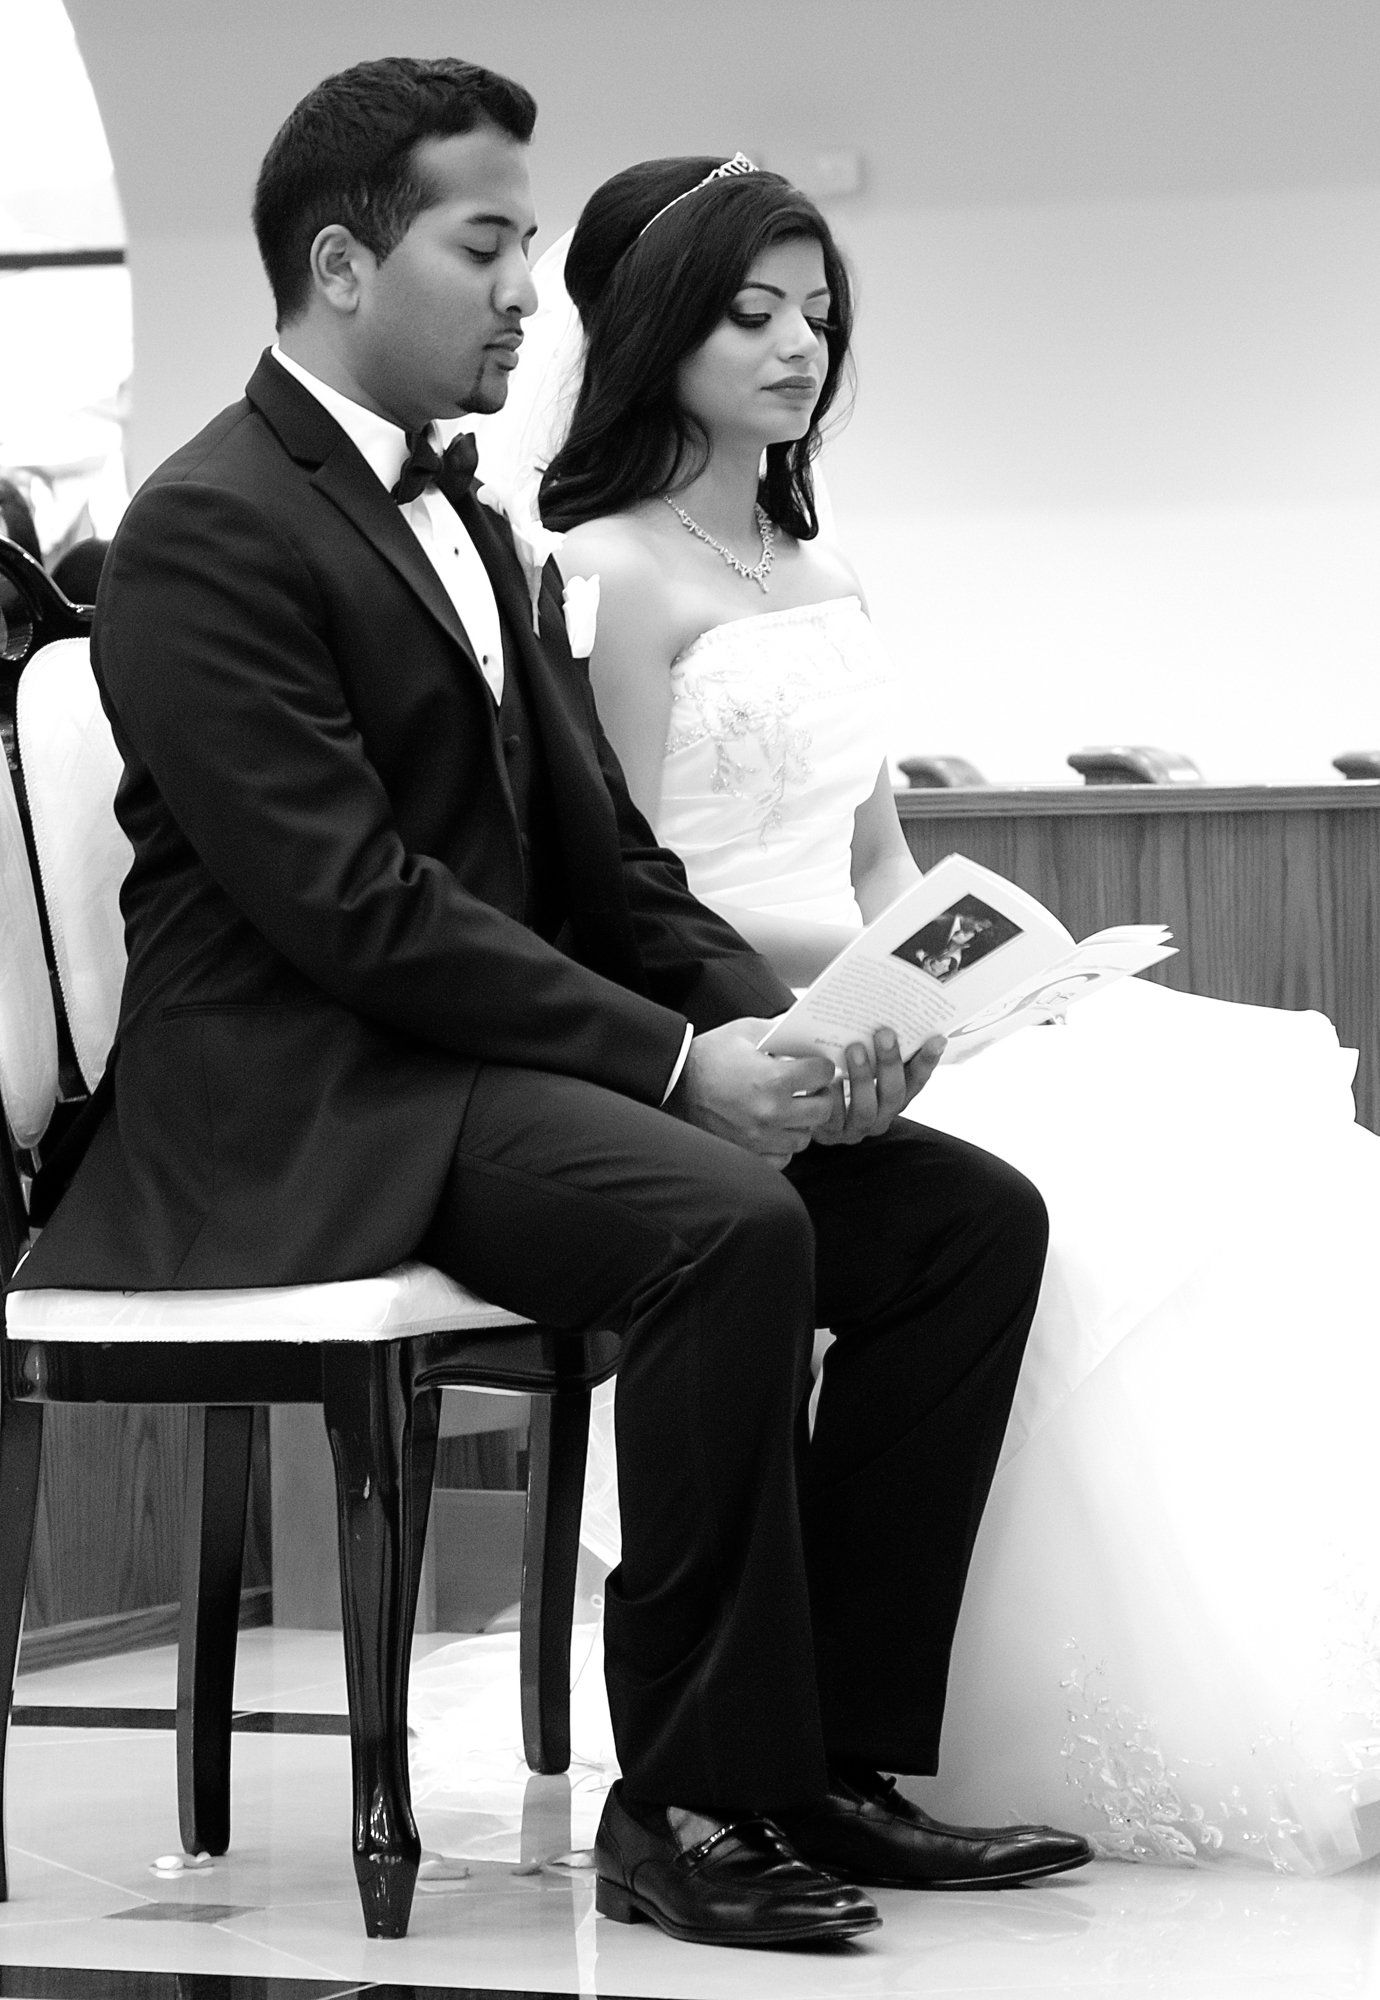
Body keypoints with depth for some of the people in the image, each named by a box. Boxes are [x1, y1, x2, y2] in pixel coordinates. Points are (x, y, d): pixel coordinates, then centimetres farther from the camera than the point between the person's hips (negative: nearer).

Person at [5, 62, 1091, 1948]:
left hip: (496, 1062, 9)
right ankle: (694, 1797, -21)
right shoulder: (209, 530, -10)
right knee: (728, 1221, -33)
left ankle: (833, 1752, -2)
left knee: (970, 1214, -5)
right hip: (305, 1102, -9)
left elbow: (610, 863, 17)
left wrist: (780, 1019, -3)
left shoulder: (481, 537, 20)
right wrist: (676, 1061, -22)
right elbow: (348, 902, -19)